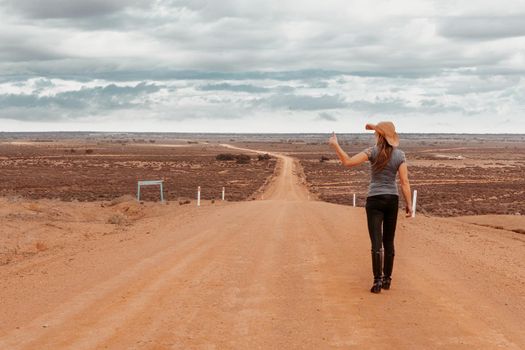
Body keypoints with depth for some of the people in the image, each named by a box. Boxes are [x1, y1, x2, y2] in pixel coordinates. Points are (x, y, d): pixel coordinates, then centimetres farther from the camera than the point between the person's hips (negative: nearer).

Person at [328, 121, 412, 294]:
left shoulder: (373, 152, -9)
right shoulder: (400, 155, -1)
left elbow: (348, 162, -14)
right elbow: (404, 182, -4)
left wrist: (335, 145, -5)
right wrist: (409, 205, 2)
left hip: (375, 200, -3)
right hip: (392, 200, 3)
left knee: (376, 242, -5)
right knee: (389, 242, 13)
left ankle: (378, 281, -11)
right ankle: (387, 279, 18)